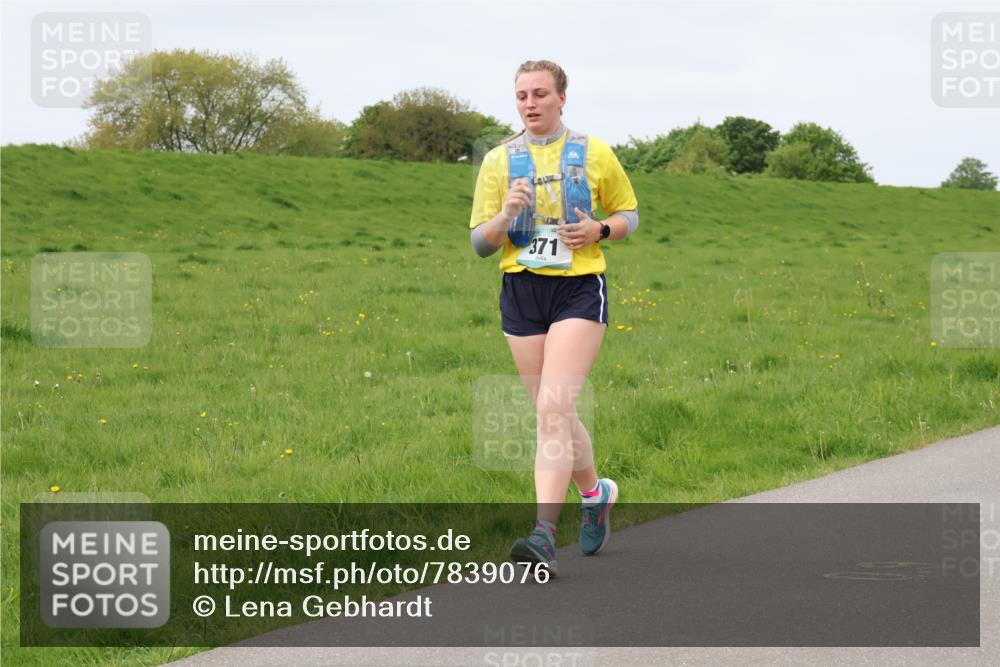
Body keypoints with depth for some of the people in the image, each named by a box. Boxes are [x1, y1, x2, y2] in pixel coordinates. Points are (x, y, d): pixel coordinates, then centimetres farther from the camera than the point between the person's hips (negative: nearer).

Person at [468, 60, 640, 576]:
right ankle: (595, 493, 38)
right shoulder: (499, 161, 6)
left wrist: (599, 230, -7)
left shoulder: (594, 154, 3)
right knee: (553, 416, 10)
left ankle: (544, 535, -24)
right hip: (521, 294, 3)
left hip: (579, 288, -3)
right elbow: (480, 243, 6)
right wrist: (506, 215, -15)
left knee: (553, 408, -18)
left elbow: (629, 214, 14)